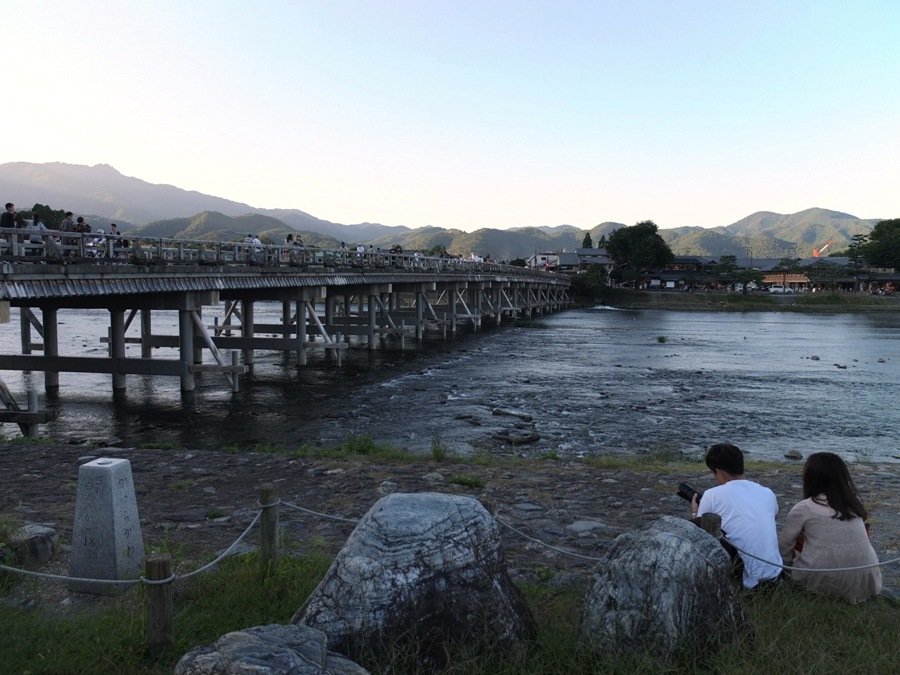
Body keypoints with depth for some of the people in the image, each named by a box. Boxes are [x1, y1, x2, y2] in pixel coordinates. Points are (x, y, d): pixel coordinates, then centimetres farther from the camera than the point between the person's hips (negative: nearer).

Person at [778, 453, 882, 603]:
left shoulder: (803, 508, -3)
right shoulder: (854, 503, 9)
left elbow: (784, 544, 5)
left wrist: (789, 564, 25)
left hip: (823, 582, -4)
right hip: (864, 583, 4)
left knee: (798, 538, 17)